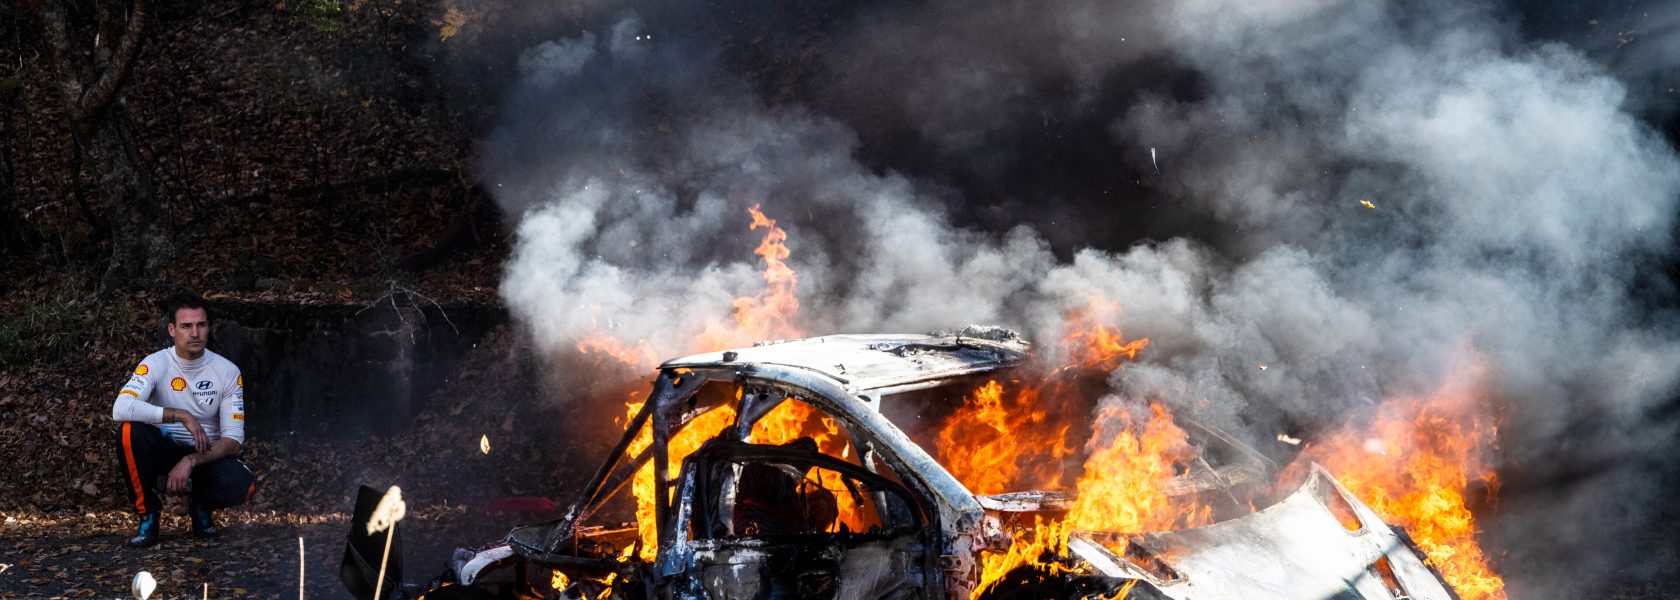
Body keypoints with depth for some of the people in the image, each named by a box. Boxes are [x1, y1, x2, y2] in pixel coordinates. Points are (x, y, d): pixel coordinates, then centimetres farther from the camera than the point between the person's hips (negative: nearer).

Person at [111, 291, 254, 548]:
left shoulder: (228, 371, -8)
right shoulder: (155, 364, -11)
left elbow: (233, 439, -11)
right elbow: (120, 409, -29)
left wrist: (191, 461, -26)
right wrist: (181, 415, -33)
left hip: (207, 455, 0)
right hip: (164, 450, 0)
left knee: (242, 485, -32)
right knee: (130, 430, -32)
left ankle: (201, 505, 7)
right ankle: (148, 516, -14)